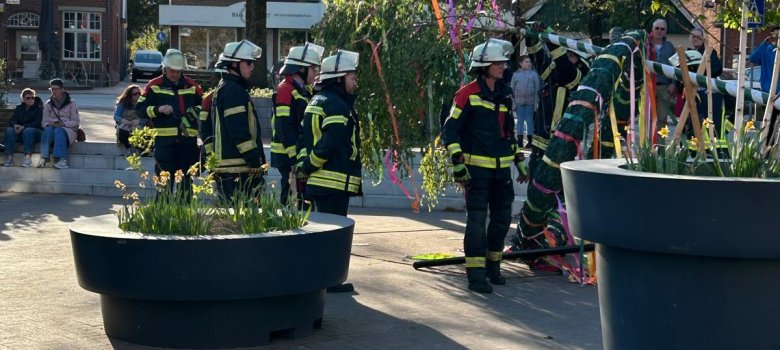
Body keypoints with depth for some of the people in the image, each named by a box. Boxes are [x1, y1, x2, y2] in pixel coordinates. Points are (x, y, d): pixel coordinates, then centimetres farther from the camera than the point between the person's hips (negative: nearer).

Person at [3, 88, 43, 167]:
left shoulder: (39, 108, -1)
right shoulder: (19, 108, 14)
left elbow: (38, 123, -12)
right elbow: (13, 120, 5)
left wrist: (24, 127, -25)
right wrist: (15, 125, -21)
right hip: (20, 134, 4)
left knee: (28, 130, -37)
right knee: (9, 130, -25)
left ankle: (28, 157, -48)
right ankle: (9, 157, -35)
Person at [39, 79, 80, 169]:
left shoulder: (71, 103, 5)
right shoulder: (48, 104, 14)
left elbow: (76, 121, -1)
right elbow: (44, 121, 10)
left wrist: (64, 124, -19)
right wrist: (49, 124, -15)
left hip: (68, 130, -3)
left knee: (58, 131, -37)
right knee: (48, 130, -33)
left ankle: (62, 160, -49)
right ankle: (43, 158, -47)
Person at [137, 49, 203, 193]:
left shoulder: (191, 85, 12)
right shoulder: (154, 85, 4)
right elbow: (140, 109, 1)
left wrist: (196, 111, -1)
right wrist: (158, 109, -14)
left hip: (188, 139, 3)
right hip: (164, 140, -3)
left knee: (186, 181, 9)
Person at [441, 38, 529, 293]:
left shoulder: (505, 95, 13)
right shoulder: (468, 94, -9)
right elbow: (450, 130, -11)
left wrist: (519, 161, 22)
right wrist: (457, 163, -17)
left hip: (502, 168, 7)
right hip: (477, 168, -7)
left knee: (502, 218, 13)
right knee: (477, 221, -7)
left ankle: (493, 267, 28)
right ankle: (476, 275, -3)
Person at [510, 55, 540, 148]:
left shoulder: (533, 74, 2)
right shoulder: (516, 74, 4)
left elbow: (537, 88, 2)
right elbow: (512, 89, 8)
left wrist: (536, 102, -3)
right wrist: (513, 102, 4)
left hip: (530, 102, -1)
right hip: (519, 102, 1)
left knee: (529, 120, 4)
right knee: (520, 121, 6)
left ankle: (530, 140, 11)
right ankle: (520, 140, 12)